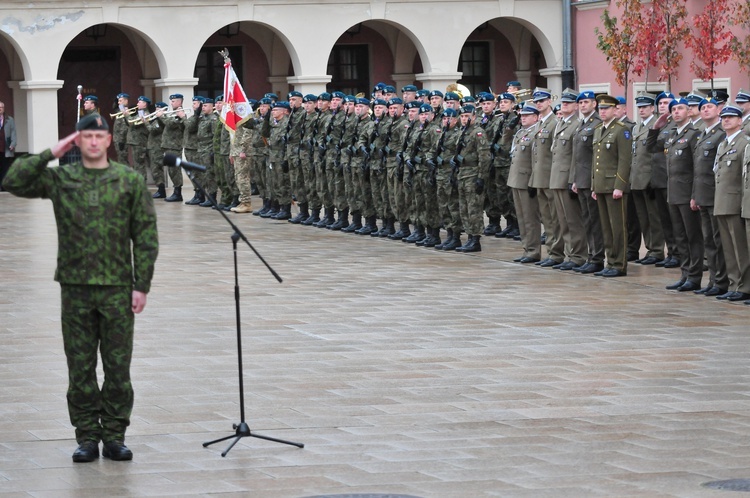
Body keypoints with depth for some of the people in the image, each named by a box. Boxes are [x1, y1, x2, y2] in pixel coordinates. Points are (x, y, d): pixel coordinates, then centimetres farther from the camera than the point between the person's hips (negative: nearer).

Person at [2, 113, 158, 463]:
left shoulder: (130, 181, 2)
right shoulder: (59, 179, 5)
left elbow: (146, 237, 1)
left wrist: (142, 285, -5)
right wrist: (51, 154, -8)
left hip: (118, 288, -1)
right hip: (75, 286, 1)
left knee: (118, 366, 2)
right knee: (80, 367, 4)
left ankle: (114, 435, 11)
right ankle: (87, 437, 11)